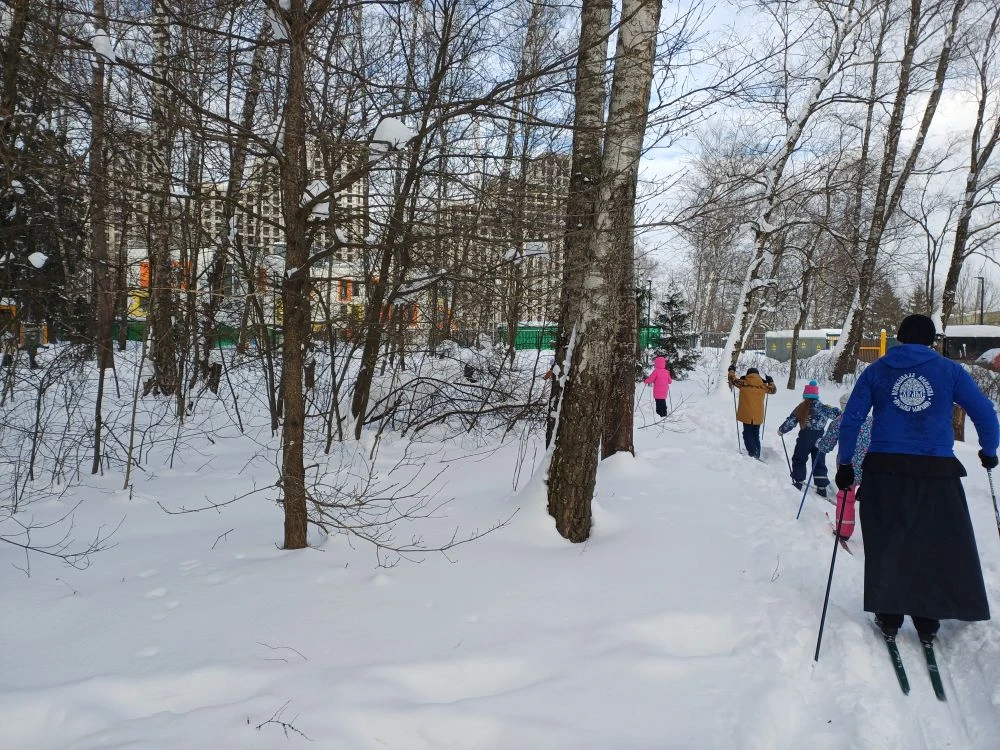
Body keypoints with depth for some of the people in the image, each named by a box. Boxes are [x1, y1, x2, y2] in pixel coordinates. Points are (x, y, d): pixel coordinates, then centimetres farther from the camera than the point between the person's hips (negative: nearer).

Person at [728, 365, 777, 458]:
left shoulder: (744, 383, -6)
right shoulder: (763, 385, 2)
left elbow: (733, 379, 8)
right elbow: (773, 390, 19)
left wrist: (731, 370, 25)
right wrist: (771, 382, 36)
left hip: (746, 415, -3)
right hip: (758, 416, 3)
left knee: (747, 434, 4)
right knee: (756, 435, 15)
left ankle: (752, 453, -10)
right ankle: (757, 454, 16)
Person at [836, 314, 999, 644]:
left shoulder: (876, 370, 7)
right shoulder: (949, 370, 5)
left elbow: (851, 419, 2)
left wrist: (845, 463, 8)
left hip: (885, 469, 1)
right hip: (937, 471, 0)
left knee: (886, 545, 10)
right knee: (937, 547, 12)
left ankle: (889, 618, 14)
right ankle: (927, 621, 17)